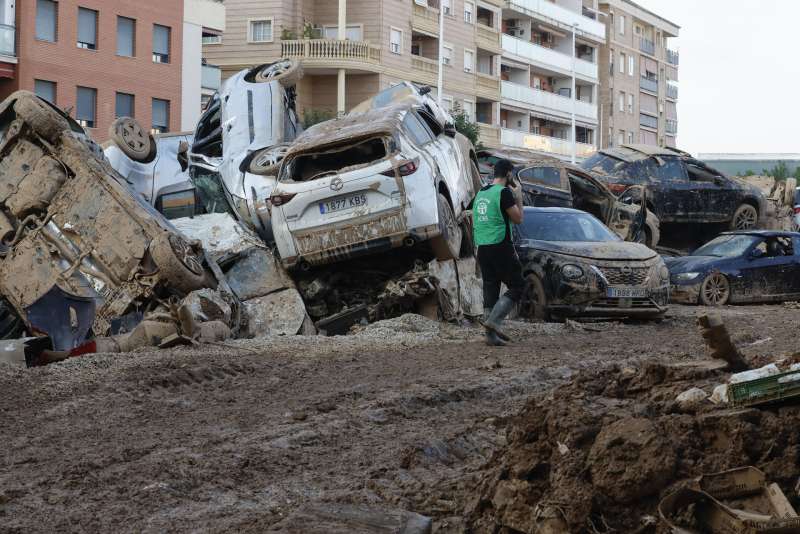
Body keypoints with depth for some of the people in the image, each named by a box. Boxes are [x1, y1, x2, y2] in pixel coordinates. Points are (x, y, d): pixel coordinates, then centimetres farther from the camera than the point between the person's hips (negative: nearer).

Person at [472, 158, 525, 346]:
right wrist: (519, 197, 5)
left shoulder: (480, 193, 15)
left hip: (482, 248, 8)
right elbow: (518, 219, -8)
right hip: (501, 247, -8)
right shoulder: (504, 192, -11)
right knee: (517, 286, 2)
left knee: (490, 289, 9)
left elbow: (474, 223, 20)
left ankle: (491, 335, 7)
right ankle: (494, 321, -12)